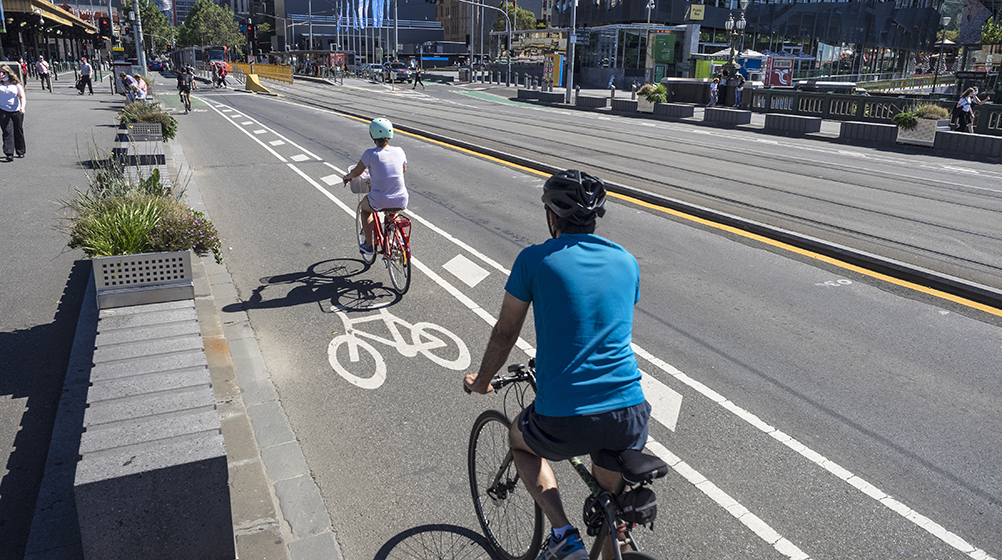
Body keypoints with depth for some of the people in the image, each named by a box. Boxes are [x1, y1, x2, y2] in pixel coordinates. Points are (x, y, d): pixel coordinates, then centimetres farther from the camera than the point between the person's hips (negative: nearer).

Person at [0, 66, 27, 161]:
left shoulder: (16, 84, 3)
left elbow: (22, 97, -4)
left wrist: (22, 107, -19)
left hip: (17, 111, 0)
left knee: (18, 132, 9)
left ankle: (20, 152, 24)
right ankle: (9, 154, -11)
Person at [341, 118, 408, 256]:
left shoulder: (370, 154, -9)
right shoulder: (399, 151, 2)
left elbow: (356, 172, 4)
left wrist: (347, 176, 27)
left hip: (380, 202, -3)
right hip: (401, 202, 3)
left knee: (365, 207, 32)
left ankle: (368, 245, 33)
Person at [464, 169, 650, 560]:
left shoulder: (534, 260, -3)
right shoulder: (627, 261, 10)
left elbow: (505, 334, 6)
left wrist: (481, 382, 25)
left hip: (565, 422, -4)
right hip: (630, 416, 4)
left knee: (520, 439, 30)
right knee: (610, 499, 30)